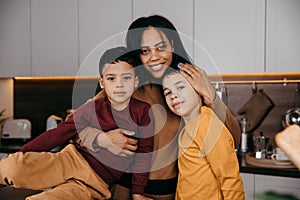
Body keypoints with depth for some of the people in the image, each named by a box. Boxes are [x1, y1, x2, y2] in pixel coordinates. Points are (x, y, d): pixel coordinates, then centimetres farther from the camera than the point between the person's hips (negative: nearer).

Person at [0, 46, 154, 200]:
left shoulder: (144, 112, -3)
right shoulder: (93, 109, -1)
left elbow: (144, 153, 3)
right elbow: (57, 134, 1)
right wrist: (20, 155, -6)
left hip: (95, 185, -1)